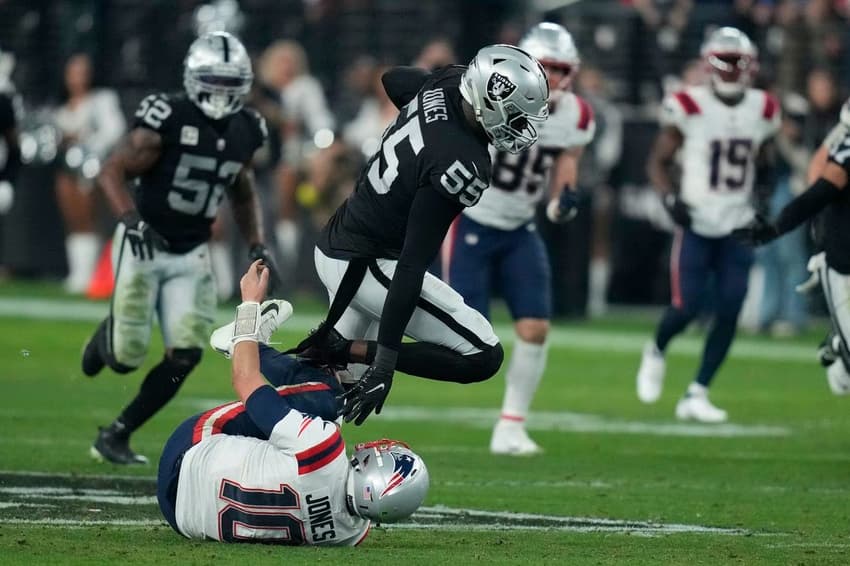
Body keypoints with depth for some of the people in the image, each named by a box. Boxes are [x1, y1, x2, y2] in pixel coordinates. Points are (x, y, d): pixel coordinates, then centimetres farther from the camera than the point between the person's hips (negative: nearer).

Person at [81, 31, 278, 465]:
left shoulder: (245, 132, 1)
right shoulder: (168, 120, -18)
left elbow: (242, 192, 19)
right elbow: (112, 172, -16)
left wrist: (256, 246, 9)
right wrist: (131, 218, -32)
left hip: (191, 256, 5)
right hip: (143, 246, -5)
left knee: (185, 355, -9)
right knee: (125, 357, -6)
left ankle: (116, 436, 6)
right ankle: (108, 335, 34)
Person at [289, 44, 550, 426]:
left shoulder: (445, 84, -6)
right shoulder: (463, 166, -28)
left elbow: (393, 80, 20)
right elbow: (411, 266, -28)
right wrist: (384, 361, -27)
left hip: (334, 243, 10)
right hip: (364, 265, -10)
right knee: (483, 356, -8)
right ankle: (349, 350, -10)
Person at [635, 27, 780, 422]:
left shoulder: (762, 111, 5)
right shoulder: (689, 107, -9)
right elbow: (658, 161, -1)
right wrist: (670, 198, -16)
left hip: (738, 227, 4)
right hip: (697, 223, -4)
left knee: (728, 313, -4)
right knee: (687, 307, -10)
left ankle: (697, 395, 5)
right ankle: (656, 352, 24)